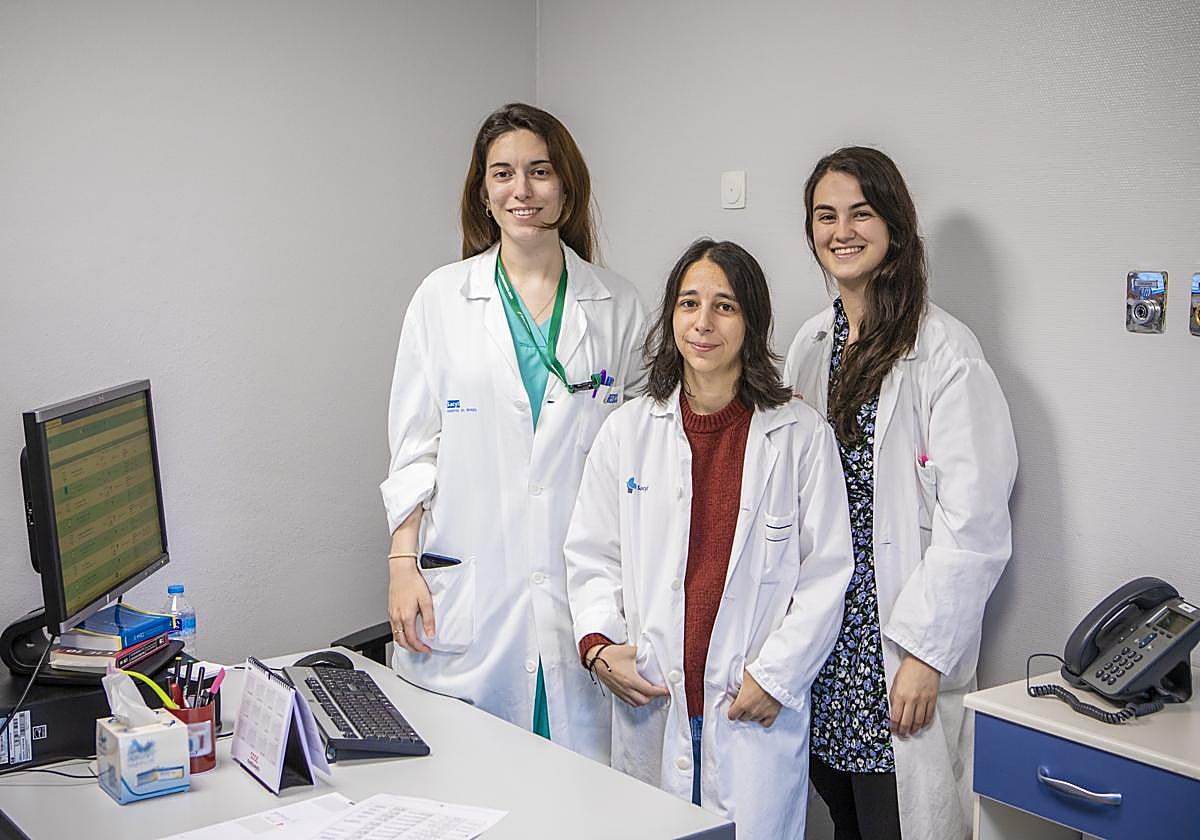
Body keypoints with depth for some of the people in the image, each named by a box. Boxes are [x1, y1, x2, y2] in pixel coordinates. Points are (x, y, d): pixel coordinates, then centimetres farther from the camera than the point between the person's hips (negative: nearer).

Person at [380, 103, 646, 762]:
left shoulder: (616, 305, 6)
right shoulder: (442, 298, 4)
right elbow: (412, 445, 5)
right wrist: (403, 564, -2)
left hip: (585, 590, 1)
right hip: (467, 594, 0)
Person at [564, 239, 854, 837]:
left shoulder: (802, 435, -1)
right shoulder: (627, 430, 6)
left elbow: (827, 571, -1)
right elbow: (590, 556, 9)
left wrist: (775, 676, -8)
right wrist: (599, 645, -7)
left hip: (755, 713, -2)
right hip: (649, 705, 2)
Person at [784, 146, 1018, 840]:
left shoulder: (944, 350, -12)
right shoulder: (810, 345, 10)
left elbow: (973, 520, -15)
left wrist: (925, 651, -17)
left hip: (900, 650, -6)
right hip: (820, 632, 6)